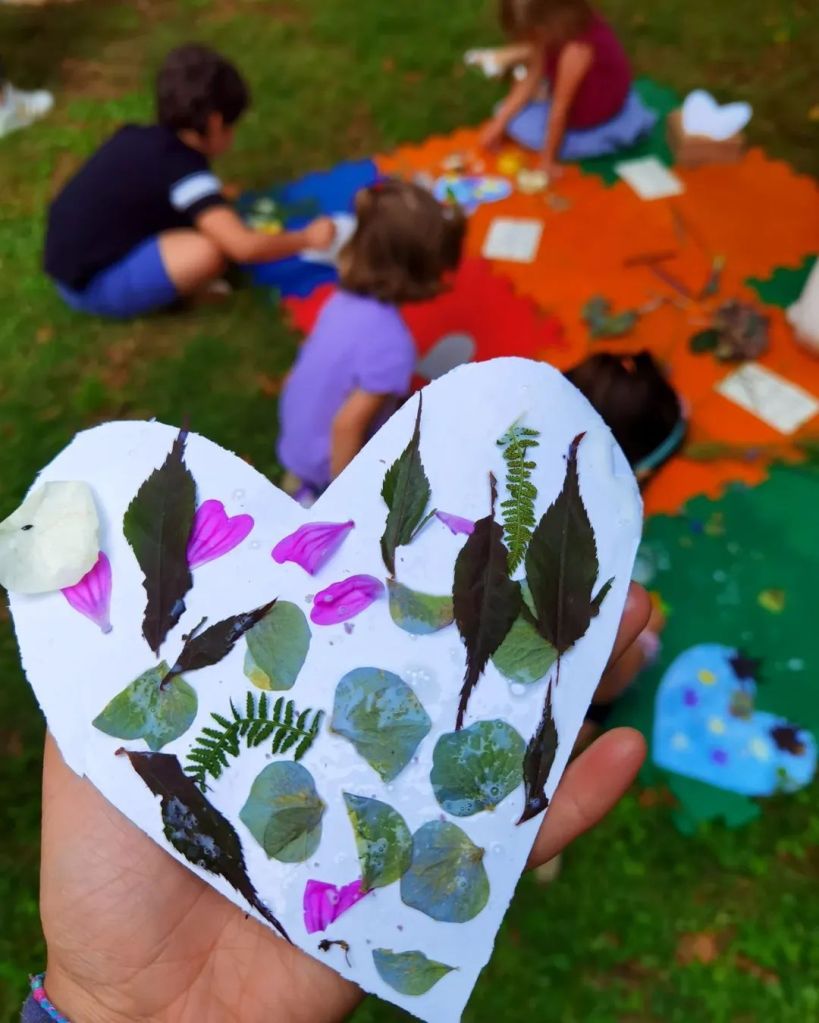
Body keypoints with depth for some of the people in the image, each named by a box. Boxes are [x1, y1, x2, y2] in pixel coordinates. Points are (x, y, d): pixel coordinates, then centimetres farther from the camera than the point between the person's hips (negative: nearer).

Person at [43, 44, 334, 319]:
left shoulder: (138, 136, 6)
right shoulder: (186, 172, -18)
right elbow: (244, 246, -25)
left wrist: (212, 196, 25)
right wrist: (307, 237, -11)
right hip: (94, 285, -9)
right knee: (212, 250, -21)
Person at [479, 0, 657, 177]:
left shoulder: (576, 50, -38)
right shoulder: (565, 25, -13)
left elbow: (559, 110, -29)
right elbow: (532, 77, -8)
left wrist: (548, 159, -19)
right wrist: (499, 122, -10)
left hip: (597, 123, -8)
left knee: (518, 124, -7)